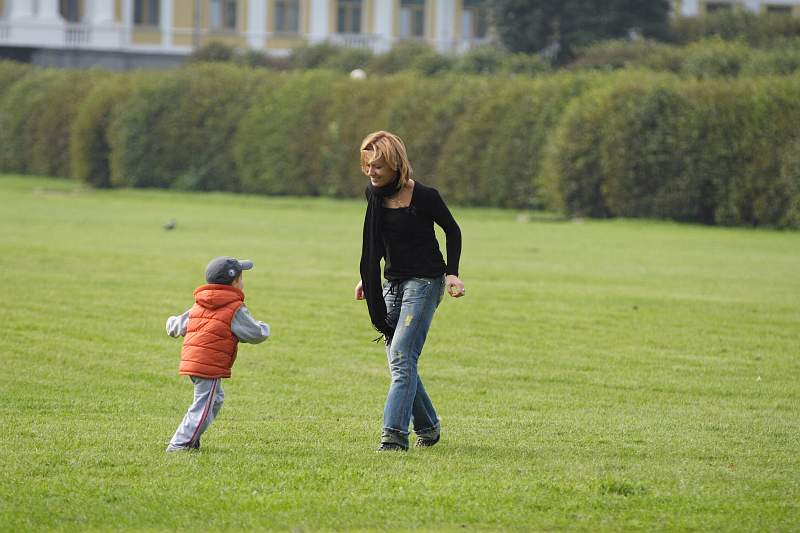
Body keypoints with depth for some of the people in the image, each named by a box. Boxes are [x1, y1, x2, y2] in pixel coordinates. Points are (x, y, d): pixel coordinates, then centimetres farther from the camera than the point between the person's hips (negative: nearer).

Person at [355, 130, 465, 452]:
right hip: (392, 282, 7)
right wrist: (367, 280, 15)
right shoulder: (375, 195, 3)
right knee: (398, 361, 7)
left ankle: (394, 434, -23)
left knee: (401, 357, -17)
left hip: (424, 281, -7)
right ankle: (427, 428, 23)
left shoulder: (424, 196, -15)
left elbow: (452, 231, -2)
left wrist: (452, 273, -9)